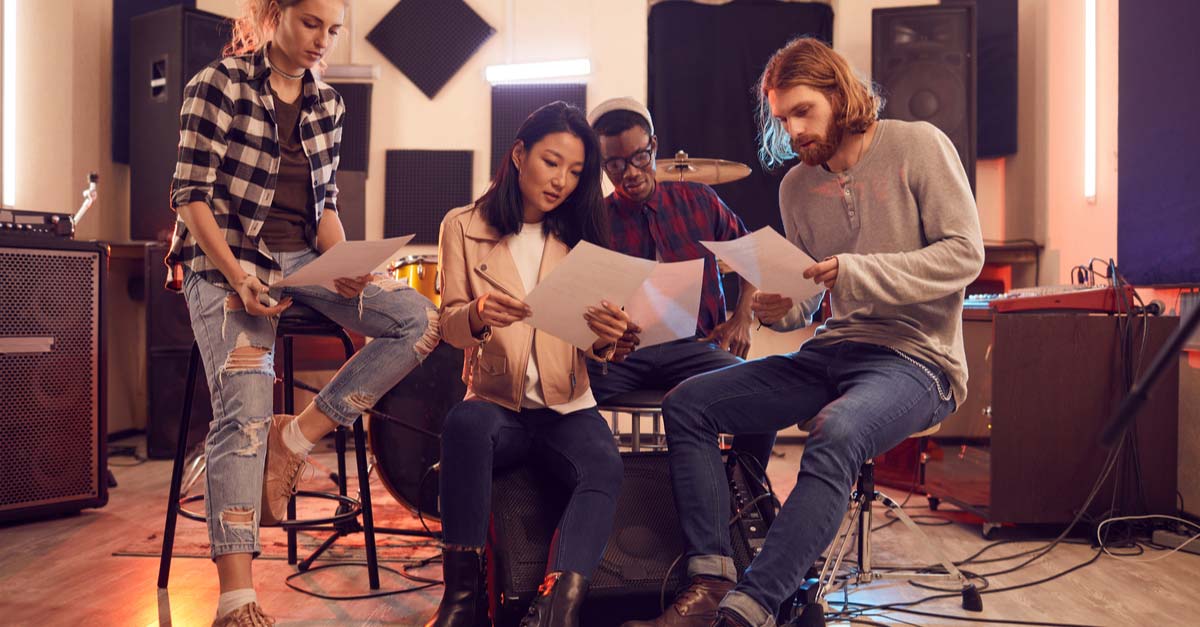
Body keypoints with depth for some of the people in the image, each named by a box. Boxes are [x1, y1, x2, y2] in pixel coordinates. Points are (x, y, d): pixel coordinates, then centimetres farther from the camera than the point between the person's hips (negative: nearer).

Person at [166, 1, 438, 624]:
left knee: (420, 320, -14)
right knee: (244, 412, -20)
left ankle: (300, 433, -9)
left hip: (303, 258, 6)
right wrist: (238, 278, -21)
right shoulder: (218, 84, -6)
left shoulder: (328, 103, 10)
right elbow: (191, 194, -9)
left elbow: (326, 200, 12)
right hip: (228, 260, -5)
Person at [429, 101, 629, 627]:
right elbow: (449, 324, 2)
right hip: (496, 401, -1)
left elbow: (594, 350, 8)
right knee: (465, 421, -37)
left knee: (604, 468, -32)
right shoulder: (464, 227, 9)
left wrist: (605, 338, -18)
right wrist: (477, 316, -23)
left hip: (566, 406, 2)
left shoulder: (580, 237, 14)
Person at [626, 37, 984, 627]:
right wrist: (780, 309, -7)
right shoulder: (797, 186, 12)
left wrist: (854, 273, -21)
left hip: (916, 358, -6)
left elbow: (964, 252, -10)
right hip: (829, 354, 7)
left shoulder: (917, 146, -3)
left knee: (835, 434, -39)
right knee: (688, 404, -7)